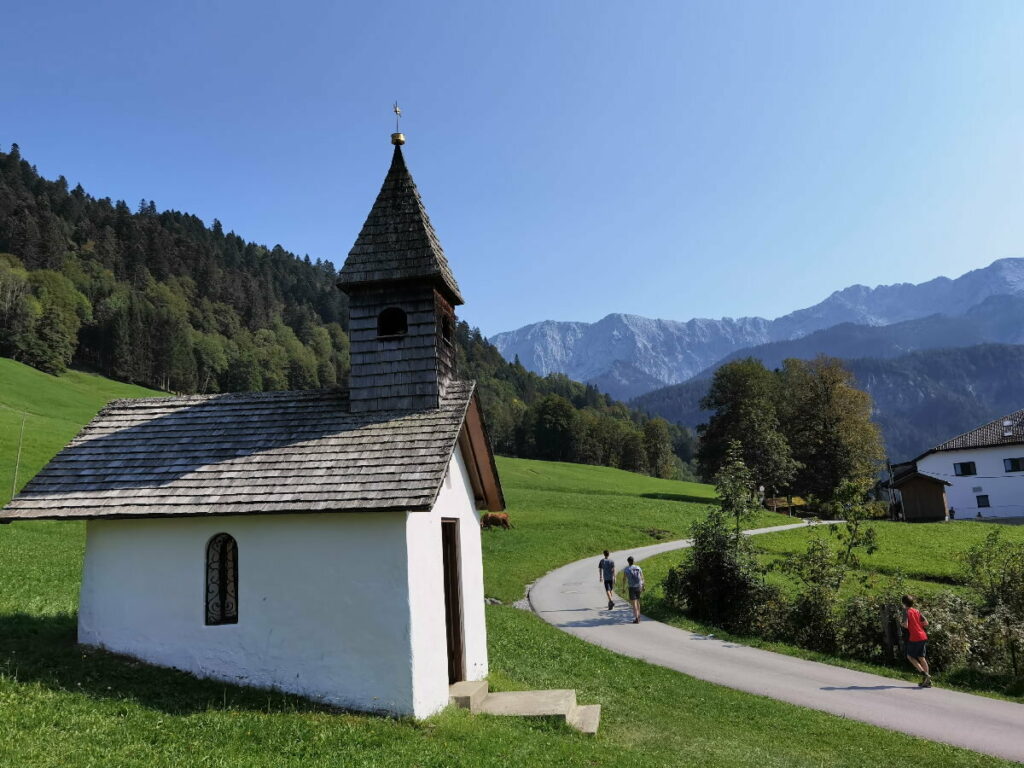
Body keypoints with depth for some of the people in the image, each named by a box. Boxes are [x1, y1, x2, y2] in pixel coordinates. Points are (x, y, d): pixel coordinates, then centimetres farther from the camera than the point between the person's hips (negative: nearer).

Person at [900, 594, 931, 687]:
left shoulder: (906, 611, -8)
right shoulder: (917, 611, 12)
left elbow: (905, 625, -17)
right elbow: (926, 623, 10)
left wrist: (901, 623, 3)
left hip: (914, 638, -7)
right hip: (923, 637, 7)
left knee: (910, 656, 8)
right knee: (921, 658, 11)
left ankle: (924, 674, -8)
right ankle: (927, 681, 10)